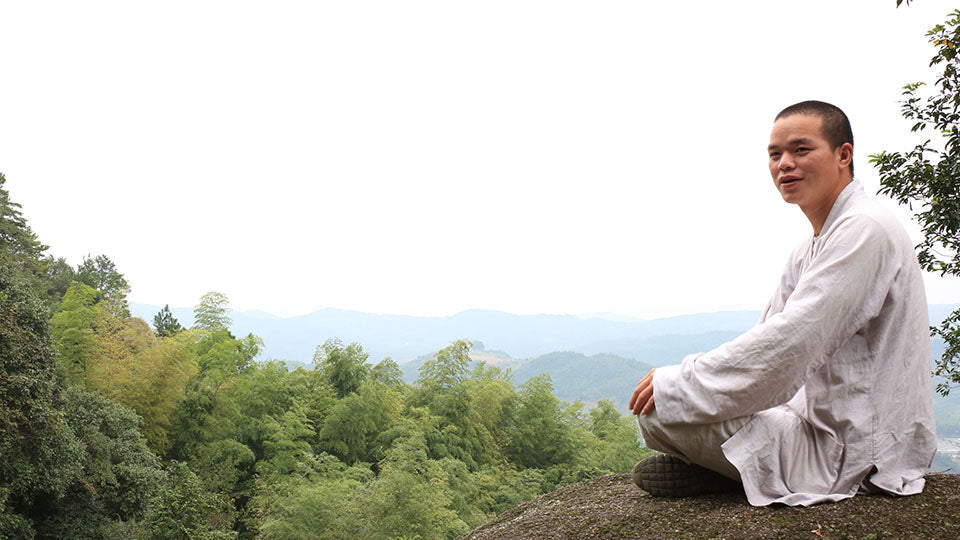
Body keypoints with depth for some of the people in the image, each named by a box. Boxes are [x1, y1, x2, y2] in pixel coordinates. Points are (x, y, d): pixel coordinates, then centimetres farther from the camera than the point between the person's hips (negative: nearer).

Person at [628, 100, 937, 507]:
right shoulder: (809, 249, 15)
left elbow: (790, 345, -25)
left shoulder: (864, 230, -18)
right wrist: (686, 377, -2)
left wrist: (678, 384, -18)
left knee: (660, 410, -20)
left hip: (856, 454, -10)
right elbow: (770, 335, 13)